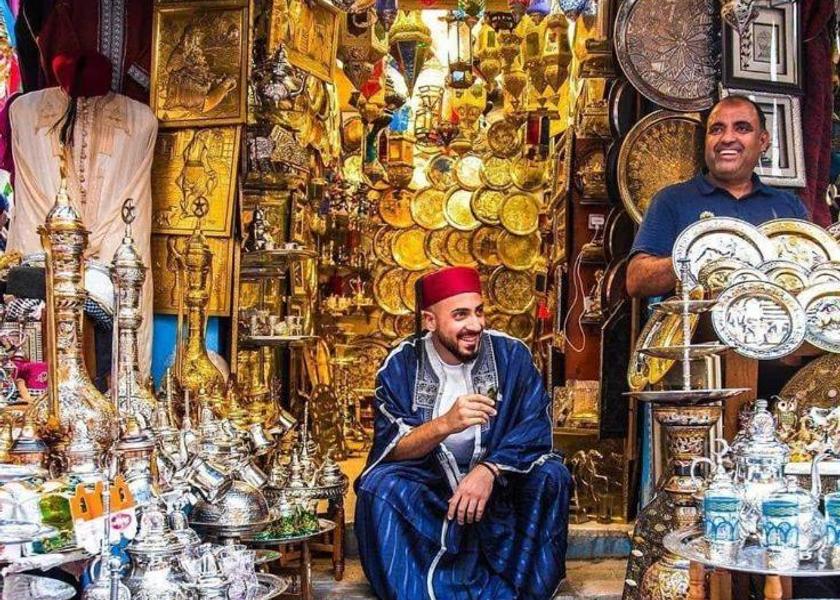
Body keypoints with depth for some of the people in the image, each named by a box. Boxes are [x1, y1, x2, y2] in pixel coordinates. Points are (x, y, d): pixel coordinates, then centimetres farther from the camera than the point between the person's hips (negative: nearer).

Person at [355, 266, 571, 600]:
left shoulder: (512, 355, -9)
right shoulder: (400, 365, -10)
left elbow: (534, 431, -15)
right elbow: (389, 448, -16)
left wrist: (488, 471, -33)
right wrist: (445, 424, -35)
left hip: (498, 484, 1)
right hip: (425, 484, -1)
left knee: (550, 476, -24)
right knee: (378, 485, -28)